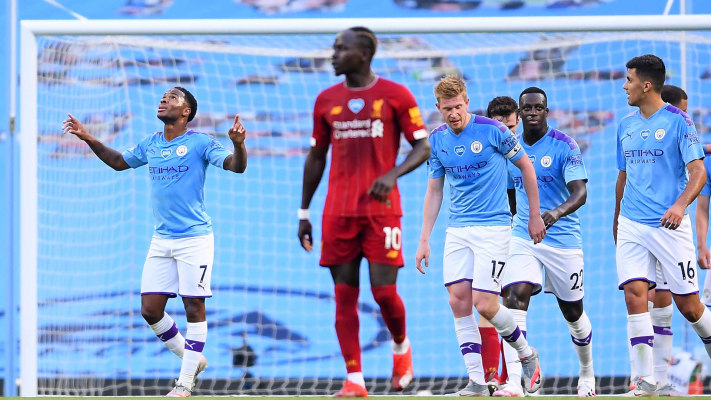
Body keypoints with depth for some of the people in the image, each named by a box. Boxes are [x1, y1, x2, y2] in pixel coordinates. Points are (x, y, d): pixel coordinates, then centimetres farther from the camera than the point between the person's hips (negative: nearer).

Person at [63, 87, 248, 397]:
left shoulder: (200, 143, -7)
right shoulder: (150, 145, 10)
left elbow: (236, 166, -14)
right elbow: (119, 161, 26)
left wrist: (238, 144, -34)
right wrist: (89, 139, 16)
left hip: (194, 238, -6)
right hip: (161, 240, 6)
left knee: (194, 308, -5)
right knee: (150, 310, 3)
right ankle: (192, 359, 22)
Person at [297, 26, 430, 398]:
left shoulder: (396, 96, -2)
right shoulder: (326, 100, 10)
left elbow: (422, 148, -1)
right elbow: (316, 157, 16)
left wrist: (392, 174, -19)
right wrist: (303, 212, 14)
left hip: (381, 210, -3)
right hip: (338, 212, 3)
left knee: (384, 291, -7)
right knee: (345, 295, -2)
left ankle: (401, 346, 25)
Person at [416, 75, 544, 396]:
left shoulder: (492, 130, -10)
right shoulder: (436, 140, 5)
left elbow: (526, 166, 2)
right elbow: (434, 191, 14)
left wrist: (535, 216, 4)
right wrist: (424, 240, 10)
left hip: (493, 226, -5)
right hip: (458, 230, 5)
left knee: (484, 304, -12)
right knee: (458, 300, -5)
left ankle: (527, 355, 14)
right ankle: (476, 380, -1)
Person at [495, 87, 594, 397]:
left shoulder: (564, 146, -9)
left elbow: (580, 193, -20)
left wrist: (557, 212, -39)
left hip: (564, 239, -3)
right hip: (522, 239, 3)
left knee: (573, 312, 10)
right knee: (514, 298, -19)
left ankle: (587, 375, 36)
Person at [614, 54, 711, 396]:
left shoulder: (677, 121, -5)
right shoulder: (626, 125, 12)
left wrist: (680, 205, -28)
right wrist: (616, 219, 29)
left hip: (669, 226, -5)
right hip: (632, 226, 5)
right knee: (634, 293, -12)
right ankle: (645, 379, -11)